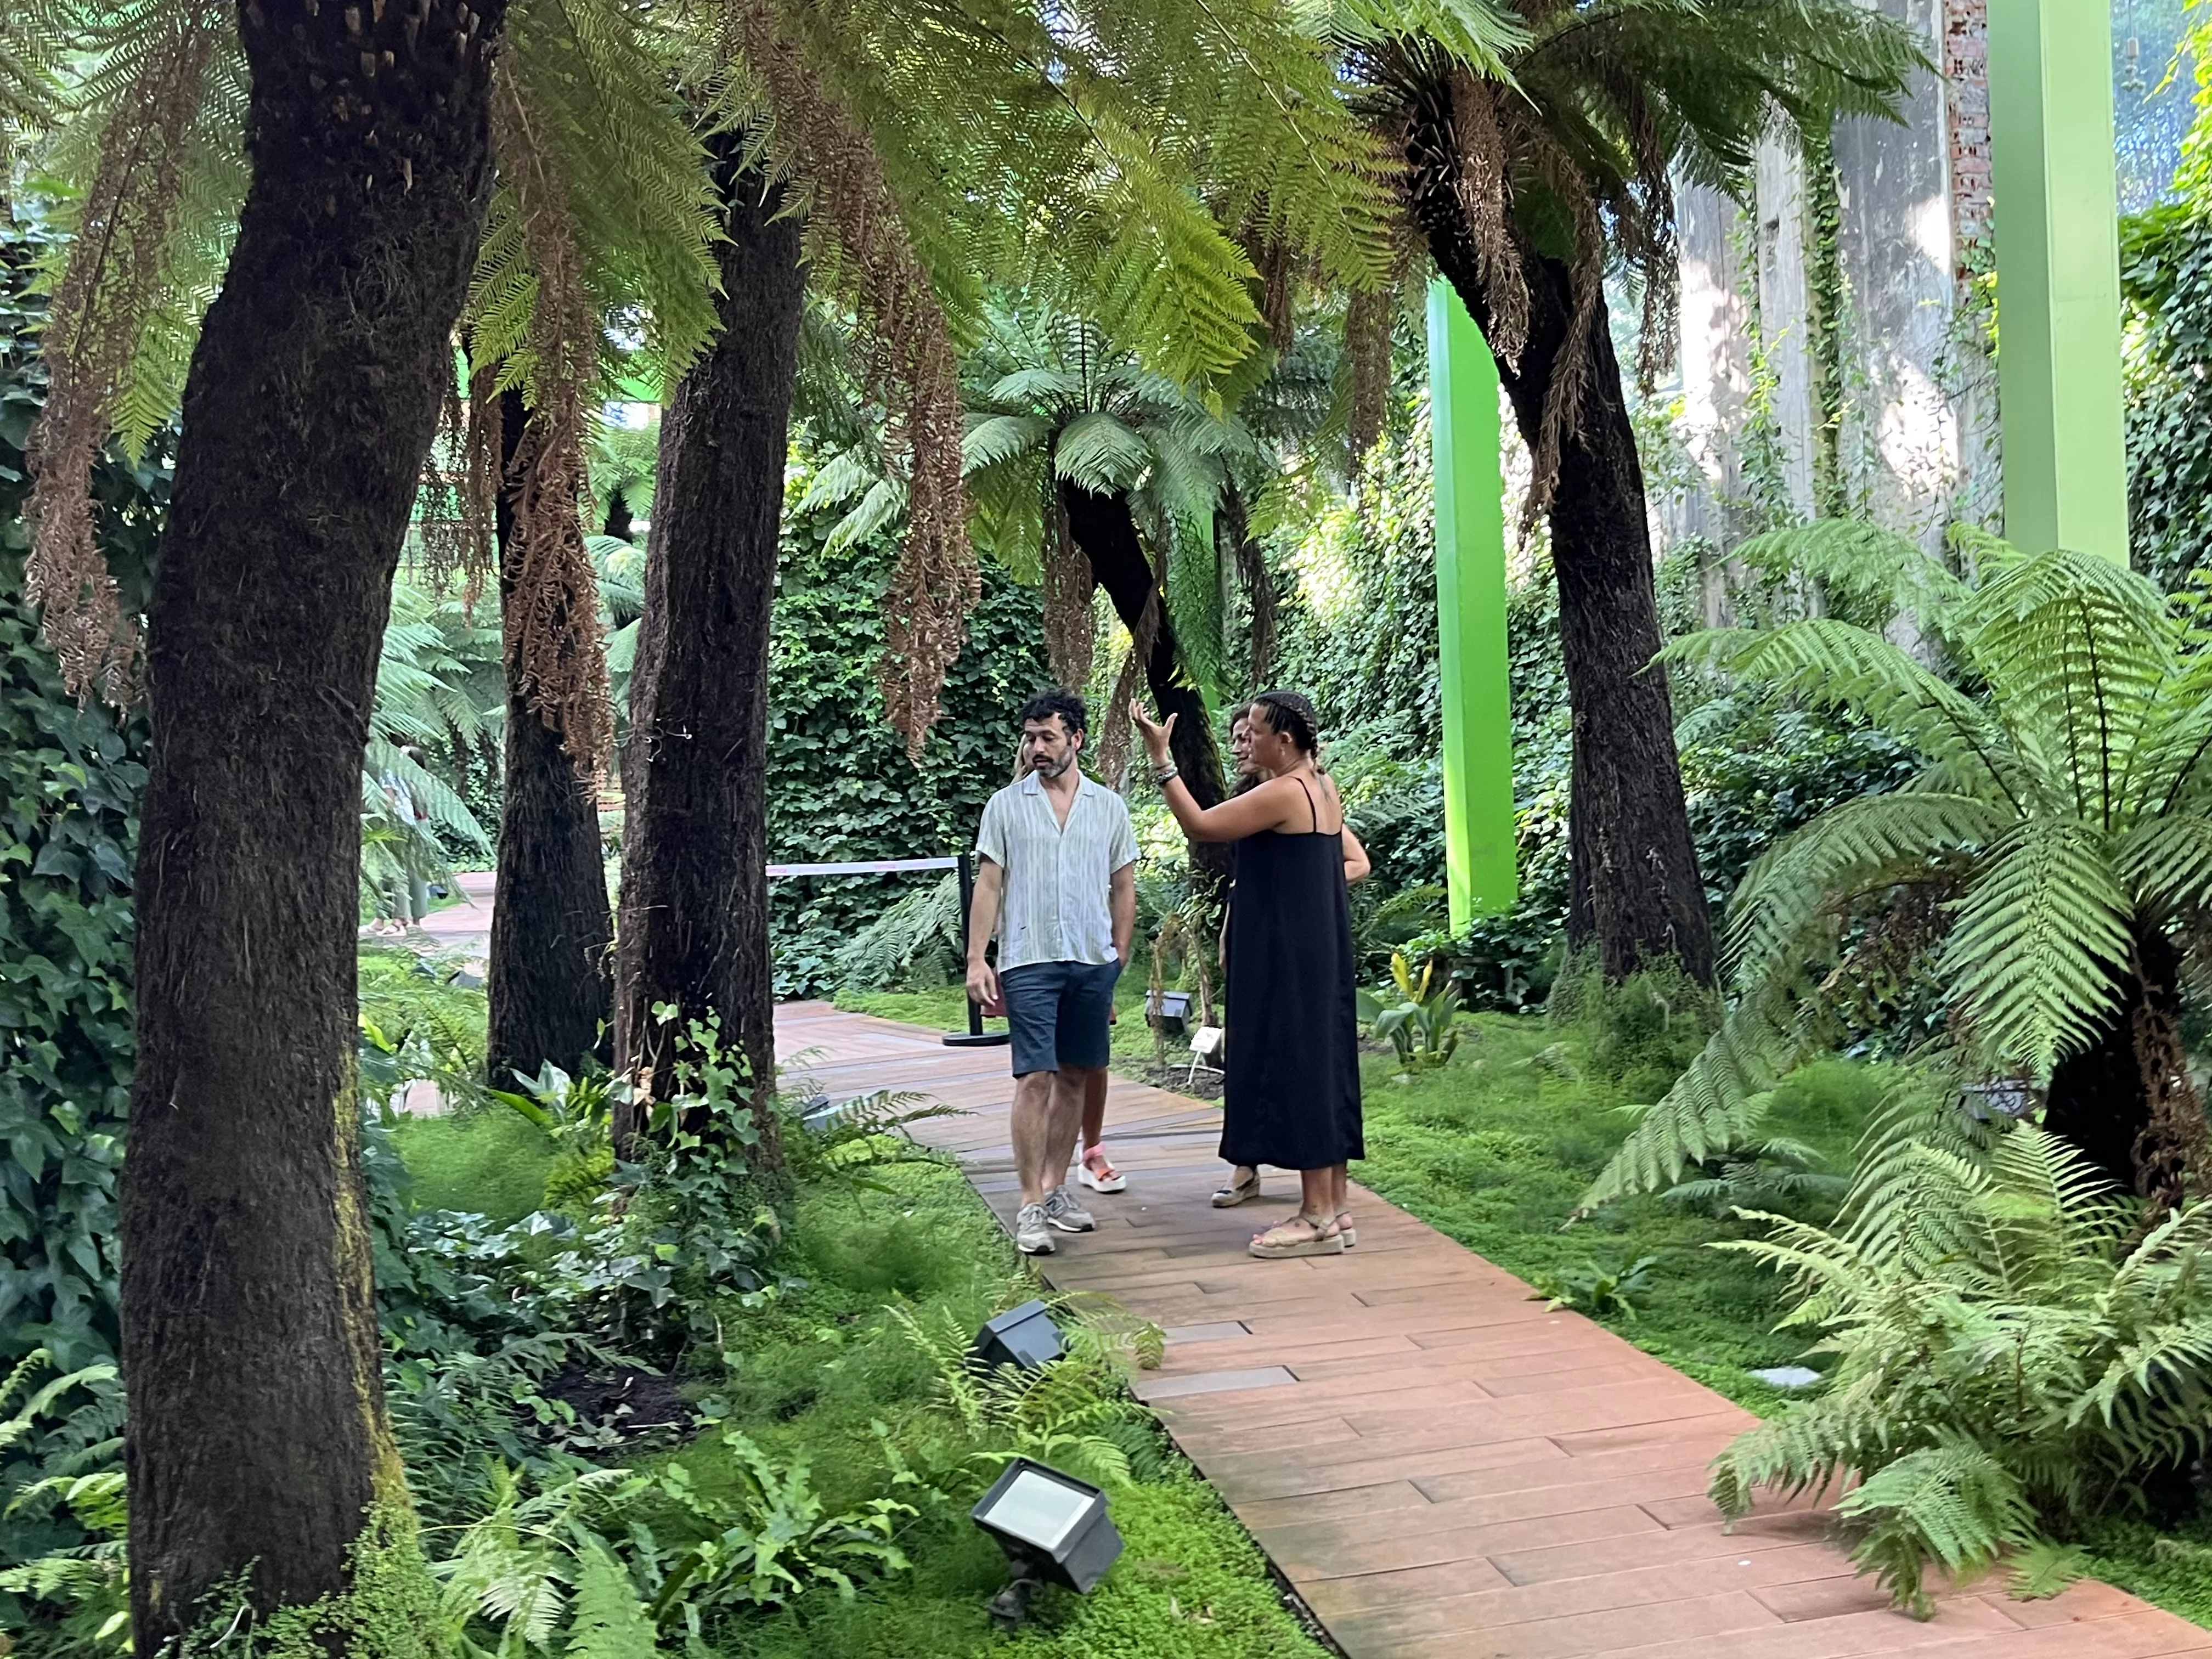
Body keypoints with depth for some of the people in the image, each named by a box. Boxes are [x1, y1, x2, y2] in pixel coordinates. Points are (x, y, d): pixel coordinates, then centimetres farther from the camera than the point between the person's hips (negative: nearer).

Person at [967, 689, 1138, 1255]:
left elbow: (1124, 888, 11)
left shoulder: (1108, 806, 8)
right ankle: (1030, 1206, -4)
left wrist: (1120, 960, 7)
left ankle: (1055, 1189, 19)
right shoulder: (1006, 805, 4)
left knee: (1076, 1076, 8)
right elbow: (988, 886, 2)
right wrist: (976, 960, -5)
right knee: (1035, 1078, -8)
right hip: (1029, 961, -3)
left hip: (1093, 961, 3)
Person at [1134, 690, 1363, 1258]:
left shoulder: (1282, 794, -17)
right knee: (1321, 1067, 11)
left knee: (1294, 1067, -5)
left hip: (1286, 956, -10)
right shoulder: (1323, 790, 11)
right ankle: (1333, 1208, 18)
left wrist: (1160, 758, -13)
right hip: (1319, 952, 10)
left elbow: (1199, 825, -16)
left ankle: (1318, 1217, -1)